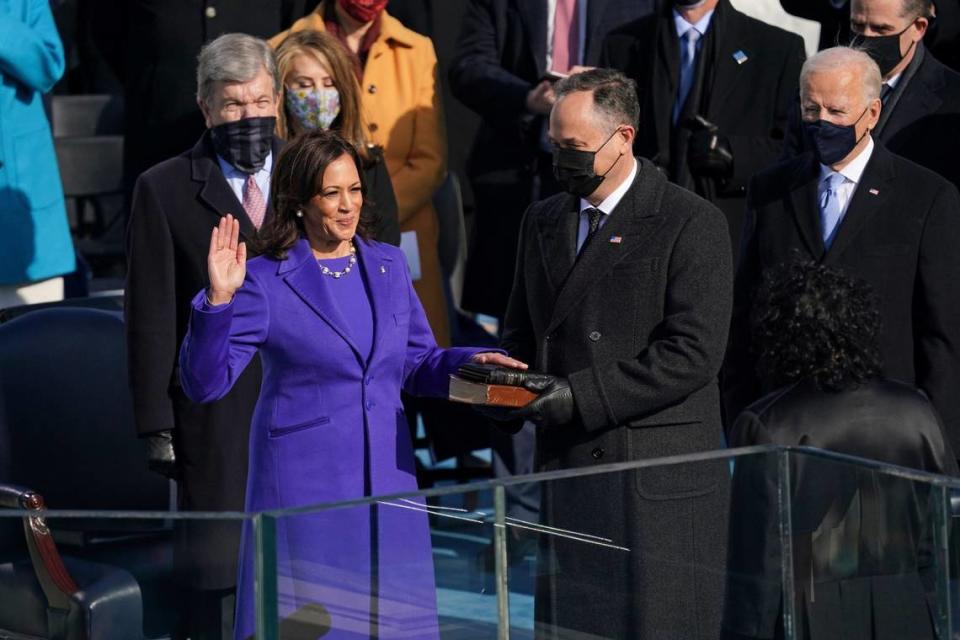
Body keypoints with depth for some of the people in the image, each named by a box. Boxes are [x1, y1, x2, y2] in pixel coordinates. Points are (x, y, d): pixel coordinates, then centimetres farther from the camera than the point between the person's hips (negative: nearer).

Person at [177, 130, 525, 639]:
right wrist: (218, 302, -24)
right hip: (305, 486, -5)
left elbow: (417, 364, 17)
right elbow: (205, 383, -11)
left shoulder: (388, 266, 9)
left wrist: (469, 363, -2)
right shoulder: (267, 282, -6)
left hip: (387, 480, 5)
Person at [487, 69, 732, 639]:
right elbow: (522, 331, 22)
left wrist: (581, 395, -19)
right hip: (566, 472, 6)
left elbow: (694, 351, -15)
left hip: (657, 485, -6)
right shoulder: (543, 221, 14)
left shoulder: (691, 223, -7)